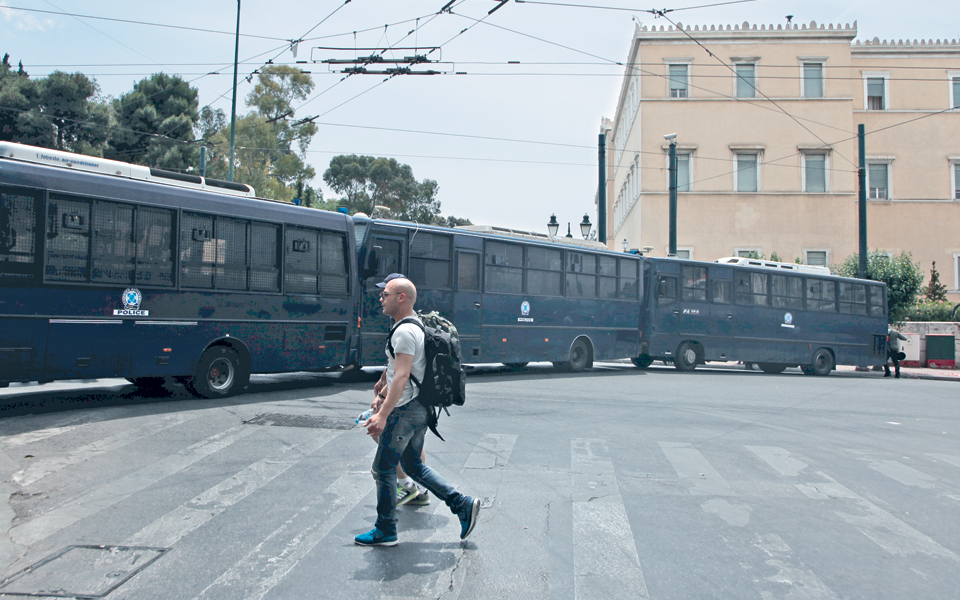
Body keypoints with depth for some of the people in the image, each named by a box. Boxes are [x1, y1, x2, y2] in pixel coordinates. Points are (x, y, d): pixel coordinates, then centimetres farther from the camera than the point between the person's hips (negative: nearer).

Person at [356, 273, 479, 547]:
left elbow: (401, 377, -27)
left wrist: (382, 415, -30)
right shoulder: (415, 326, 15)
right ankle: (463, 504, 15)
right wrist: (382, 394, 33)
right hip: (419, 409, 10)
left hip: (405, 410, -10)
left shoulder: (404, 331, -18)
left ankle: (385, 531, 16)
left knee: (384, 468, 3)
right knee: (413, 465, 17)